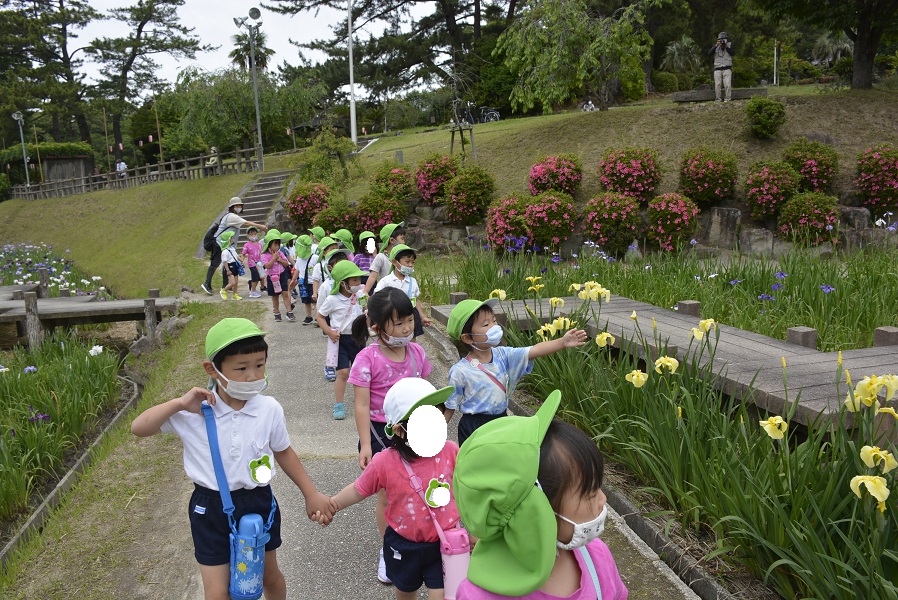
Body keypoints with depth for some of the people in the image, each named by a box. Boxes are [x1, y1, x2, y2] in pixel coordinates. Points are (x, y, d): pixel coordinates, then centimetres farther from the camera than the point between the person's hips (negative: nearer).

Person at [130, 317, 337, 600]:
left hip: (258, 503, 2)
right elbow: (138, 428, -15)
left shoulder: (269, 409, -13)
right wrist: (179, 404, -27)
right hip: (211, 508, -1)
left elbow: (283, 452, 2)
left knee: (269, 574, 23)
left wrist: (311, 494, 7)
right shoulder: (195, 411, -17)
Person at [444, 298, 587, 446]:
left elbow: (534, 351, -18)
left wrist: (562, 342, -32)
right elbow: (450, 406, -8)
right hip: (473, 427, -4)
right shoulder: (460, 371, -17)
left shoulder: (503, 355, -6)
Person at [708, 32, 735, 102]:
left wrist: (726, 47, -12)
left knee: (728, 85, -12)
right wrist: (716, 46, -16)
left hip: (727, 69, -1)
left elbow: (733, 53, -5)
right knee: (717, 85, -3)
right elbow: (709, 53, -7)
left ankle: (727, 99, -5)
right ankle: (718, 100, 4)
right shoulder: (715, 46, 8)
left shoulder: (730, 44, 7)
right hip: (717, 69, 1)